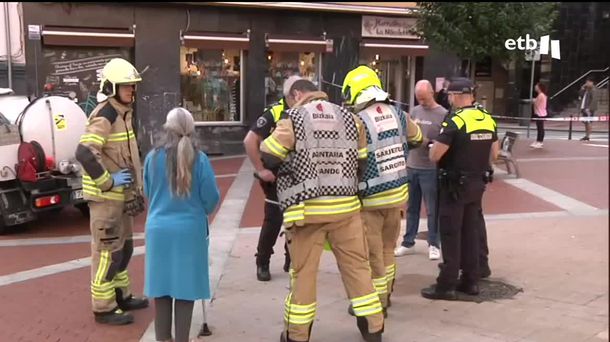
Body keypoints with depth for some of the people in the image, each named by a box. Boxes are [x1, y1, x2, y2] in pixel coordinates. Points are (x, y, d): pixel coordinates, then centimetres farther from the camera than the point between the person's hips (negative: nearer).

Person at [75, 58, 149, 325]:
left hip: (120, 194, 10)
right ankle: (103, 307, 8)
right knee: (107, 250, -2)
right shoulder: (105, 115, -19)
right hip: (105, 196, -10)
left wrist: (135, 185, 16)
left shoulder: (122, 112, 12)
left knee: (123, 247, 19)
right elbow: (84, 153, -30)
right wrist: (107, 181, -23)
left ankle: (121, 296, 33)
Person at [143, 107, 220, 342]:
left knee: (162, 286, 13)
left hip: (158, 228, 2)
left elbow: (148, 193, 8)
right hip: (190, 229, -2)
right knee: (185, 287, 7)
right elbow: (211, 197, -6)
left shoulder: (153, 157, -4)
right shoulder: (199, 159, -10)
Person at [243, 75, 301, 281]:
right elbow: (250, 141, -20)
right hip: (276, 177, -4)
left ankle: (292, 261, 26)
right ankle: (262, 264, 14)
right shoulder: (274, 113, -17)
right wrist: (260, 170, -19)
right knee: (273, 220, -1)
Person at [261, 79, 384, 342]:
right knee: (357, 266, 13)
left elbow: (267, 158, -5)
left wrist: (287, 168, 14)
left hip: (307, 208, -3)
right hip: (346, 205, 3)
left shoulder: (293, 119, -5)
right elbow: (361, 164, 9)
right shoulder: (350, 118, 7)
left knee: (303, 272, 7)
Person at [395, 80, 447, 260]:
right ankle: (408, 242, 23)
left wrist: (429, 142, -20)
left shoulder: (443, 114, -7)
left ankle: (433, 245, 16)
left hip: (430, 169, -5)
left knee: (432, 210, 4)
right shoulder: (415, 111, 9)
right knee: (412, 208, 14)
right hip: (411, 167, 5)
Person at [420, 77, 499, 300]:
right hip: (477, 184, 7)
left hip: (455, 185, -7)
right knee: (471, 232, 15)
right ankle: (471, 281, 21)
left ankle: (447, 285, 3)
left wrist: (434, 146, 3)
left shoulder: (455, 121, -18)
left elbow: (434, 156, -18)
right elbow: (494, 154, 12)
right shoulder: (488, 120, 4)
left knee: (451, 235, 0)